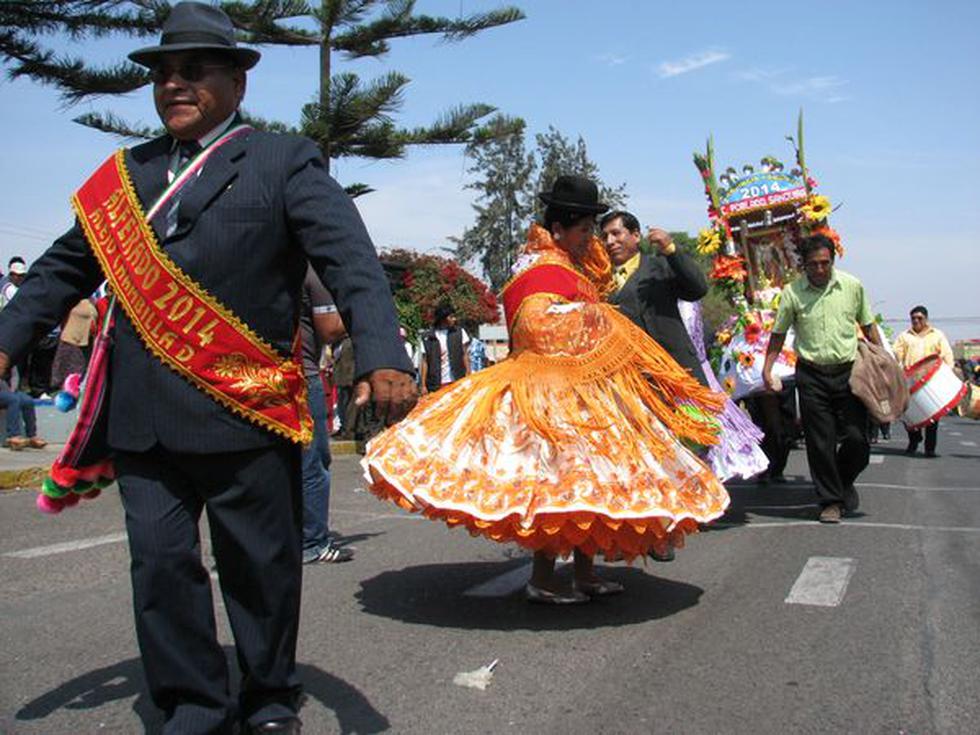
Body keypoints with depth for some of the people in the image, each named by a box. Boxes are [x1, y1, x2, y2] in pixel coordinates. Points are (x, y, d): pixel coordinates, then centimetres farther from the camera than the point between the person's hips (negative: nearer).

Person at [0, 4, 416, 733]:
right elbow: (67, 266, 17)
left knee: (260, 567, 8)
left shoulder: (283, 163, 0)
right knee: (160, 565, 9)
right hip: (142, 418, 5)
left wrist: (381, 358, -27)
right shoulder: (129, 174, 15)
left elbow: (351, 261, -12)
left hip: (245, 411, -4)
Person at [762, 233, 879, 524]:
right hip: (811, 375, -1)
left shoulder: (852, 286, 2)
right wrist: (767, 369, -2)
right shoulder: (792, 292, -2)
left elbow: (868, 327, 11)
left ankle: (843, 480, 27)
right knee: (820, 443, 2)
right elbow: (778, 334, 6)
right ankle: (831, 500, 16)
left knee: (857, 437, -3)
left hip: (848, 372, 1)